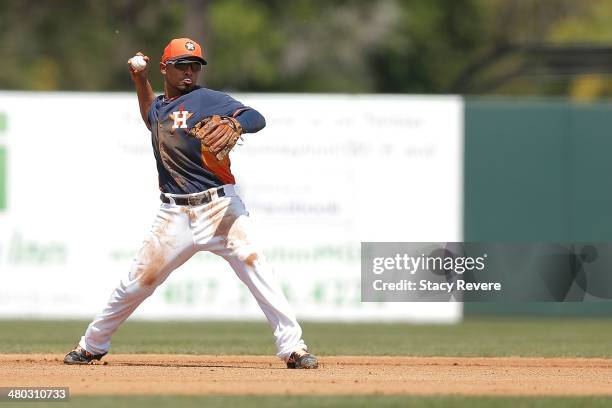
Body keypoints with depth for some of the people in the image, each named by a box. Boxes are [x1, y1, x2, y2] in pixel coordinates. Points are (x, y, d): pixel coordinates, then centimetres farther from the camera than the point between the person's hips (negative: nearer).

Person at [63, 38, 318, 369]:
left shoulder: (207, 99, -4)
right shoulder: (159, 105, 15)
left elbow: (257, 119, -17)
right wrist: (139, 79, 28)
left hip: (220, 207, -4)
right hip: (175, 214, 4)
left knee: (253, 265, -20)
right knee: (137, 282, 6)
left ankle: (292, 347, -20)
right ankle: (91, 346, 23)